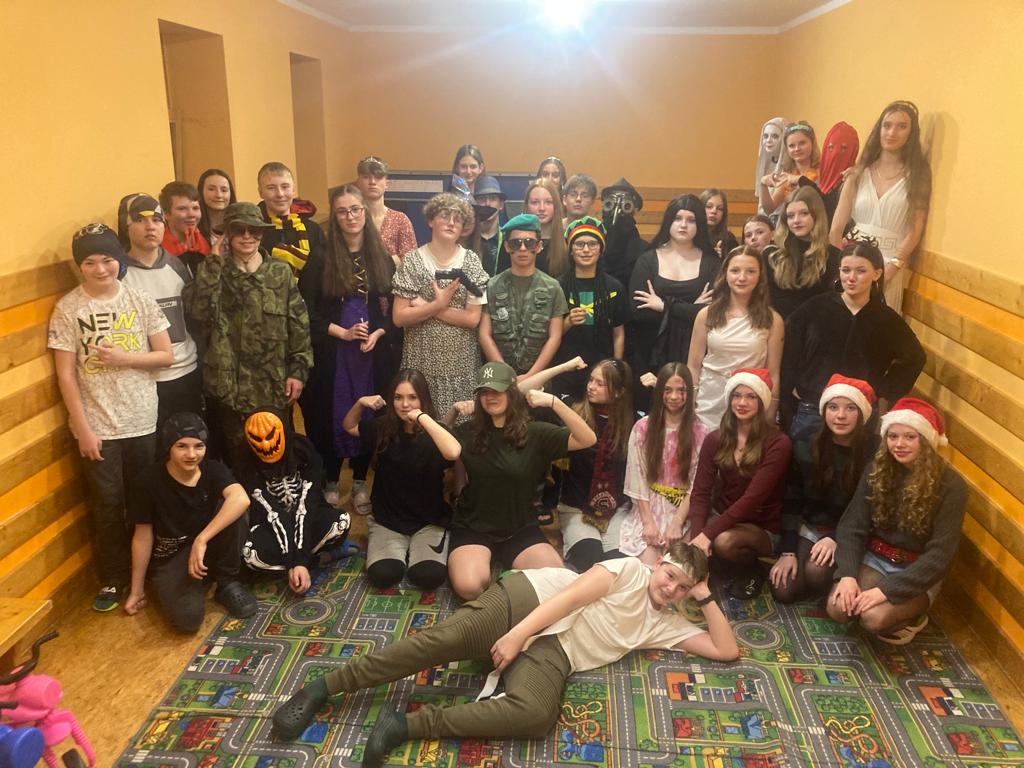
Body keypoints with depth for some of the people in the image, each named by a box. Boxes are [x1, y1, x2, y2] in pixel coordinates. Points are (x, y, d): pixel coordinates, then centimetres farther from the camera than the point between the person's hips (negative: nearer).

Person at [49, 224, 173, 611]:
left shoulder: (141, 300, -1)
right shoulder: (67, 309, -7)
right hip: (98, 427, -2)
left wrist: (124, 357, -16)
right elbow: (65, 375, -7)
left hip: (144, 421, 2)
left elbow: (166, 356, 1)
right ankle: (112, 579, 26)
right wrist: (83, 428, -10)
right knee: (108, 505, 8)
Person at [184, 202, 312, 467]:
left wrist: (298, 370, -4)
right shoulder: (214, 271, 3)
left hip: (272, 385, 1)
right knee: (234, 458, 9)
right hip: (228, 384, 0)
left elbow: (299, 323, 2)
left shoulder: (281, 272, 4)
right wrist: (214, 262, -14)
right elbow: (196, 310, -16)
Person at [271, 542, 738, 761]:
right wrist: (516, 633, -17)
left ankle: (408, 725, -24)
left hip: (554, 652, 3)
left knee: (536, 716, -30)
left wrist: (705, 597, 9)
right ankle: (323, 687, -8)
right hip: (530, 599, -3)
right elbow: (572, 594, -7)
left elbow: (727, 651, 16)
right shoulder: (630, 569, 5)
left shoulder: (666, 626, 18)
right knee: (446, 639, -23)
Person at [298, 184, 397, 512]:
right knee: (332, 416, 4)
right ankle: (330, 483, 22)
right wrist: (343, 332, -15)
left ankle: (360, 482, 23)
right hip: (332, 353, -2)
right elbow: (306, 310, -5)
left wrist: (377, 334, -11)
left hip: (374, 352, 2)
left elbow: (394, 307, 6)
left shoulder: (382, 257, 6)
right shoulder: (320, 258, -2)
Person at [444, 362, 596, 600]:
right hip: (472, 528, 0)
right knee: (469, 587, -28)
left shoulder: (534, 433, -7)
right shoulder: (468, 432, -1)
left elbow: (588, 439, -14)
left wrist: (553, 402, -25)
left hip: (520, 529, 1)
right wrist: (452, 411, -4)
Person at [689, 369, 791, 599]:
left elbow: (752, 498, -23)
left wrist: (708, 533, -28)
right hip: (721, 516, 3)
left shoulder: (777, 443, -15)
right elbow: (700, 493, -5)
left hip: (762, 527, -3)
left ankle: (753, 571, -1)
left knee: (724, 542, -34)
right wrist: (697, 534, -23)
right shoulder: (715, 439, -1)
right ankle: (717, 566, 7)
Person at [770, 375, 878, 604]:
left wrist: (837, 539, -20)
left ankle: (830, 593, 4)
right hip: (808, 528, 3)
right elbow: (791, 502, -2)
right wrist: (788, 551, -8)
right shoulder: (806, 447, -7)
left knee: (816, 570, -31)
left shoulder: (876, 452, -16)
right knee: (783, 591, -11)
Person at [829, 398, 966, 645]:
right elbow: (852, 527, -4)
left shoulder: (950, 485, -15)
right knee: (838, 609, -21)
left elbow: (940, 554, -18)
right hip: (874, 558, 4)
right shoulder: (877, 470, -4)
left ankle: (911, 617, 5)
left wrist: (887, 589, -25)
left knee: (874, 618, -29)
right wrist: (848, 574, -21)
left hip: (918, 573, -4)